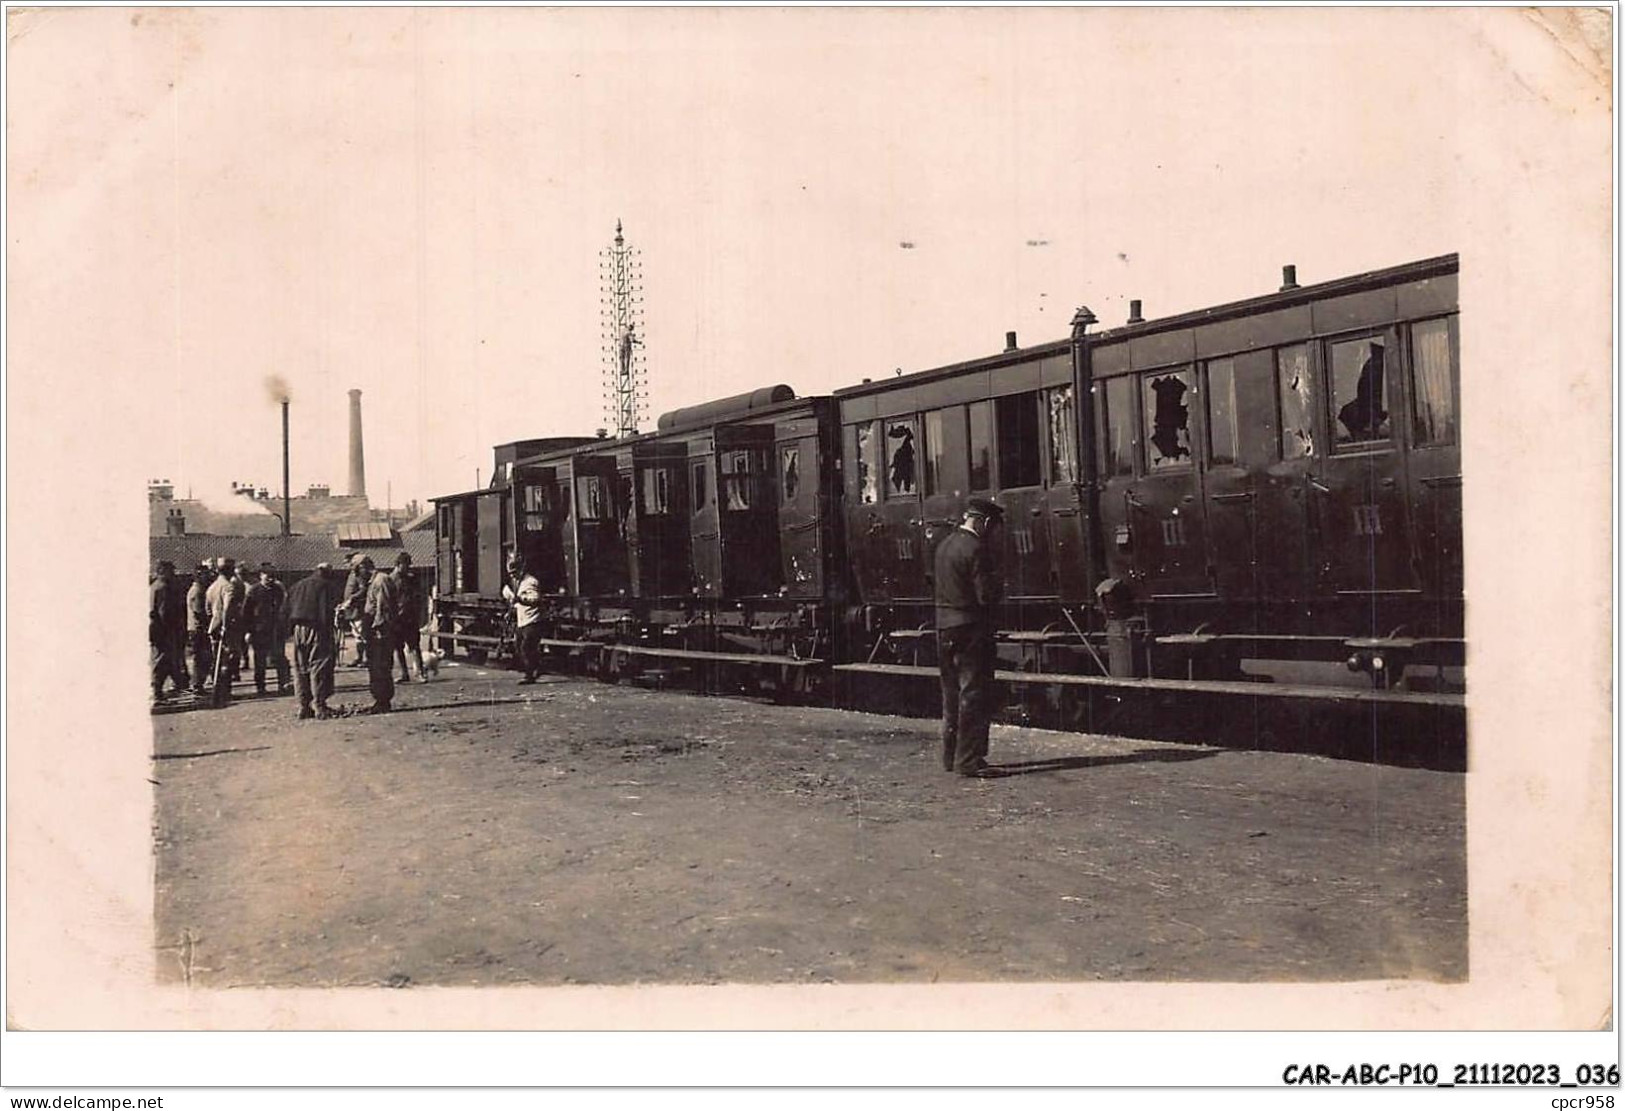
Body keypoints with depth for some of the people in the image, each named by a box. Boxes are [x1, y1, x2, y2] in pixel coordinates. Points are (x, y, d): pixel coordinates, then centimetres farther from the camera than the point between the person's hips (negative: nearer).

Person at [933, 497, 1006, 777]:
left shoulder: (944, 545, 11)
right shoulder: (976, 549, -16)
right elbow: (987, 594, -19)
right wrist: (999, 586, 2)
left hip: (945, 627, 9)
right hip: (971, 629, -8)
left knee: (952, 694, 15)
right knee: (974, 695, -3)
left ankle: (951, 758, 22)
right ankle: (969, 761, -3)